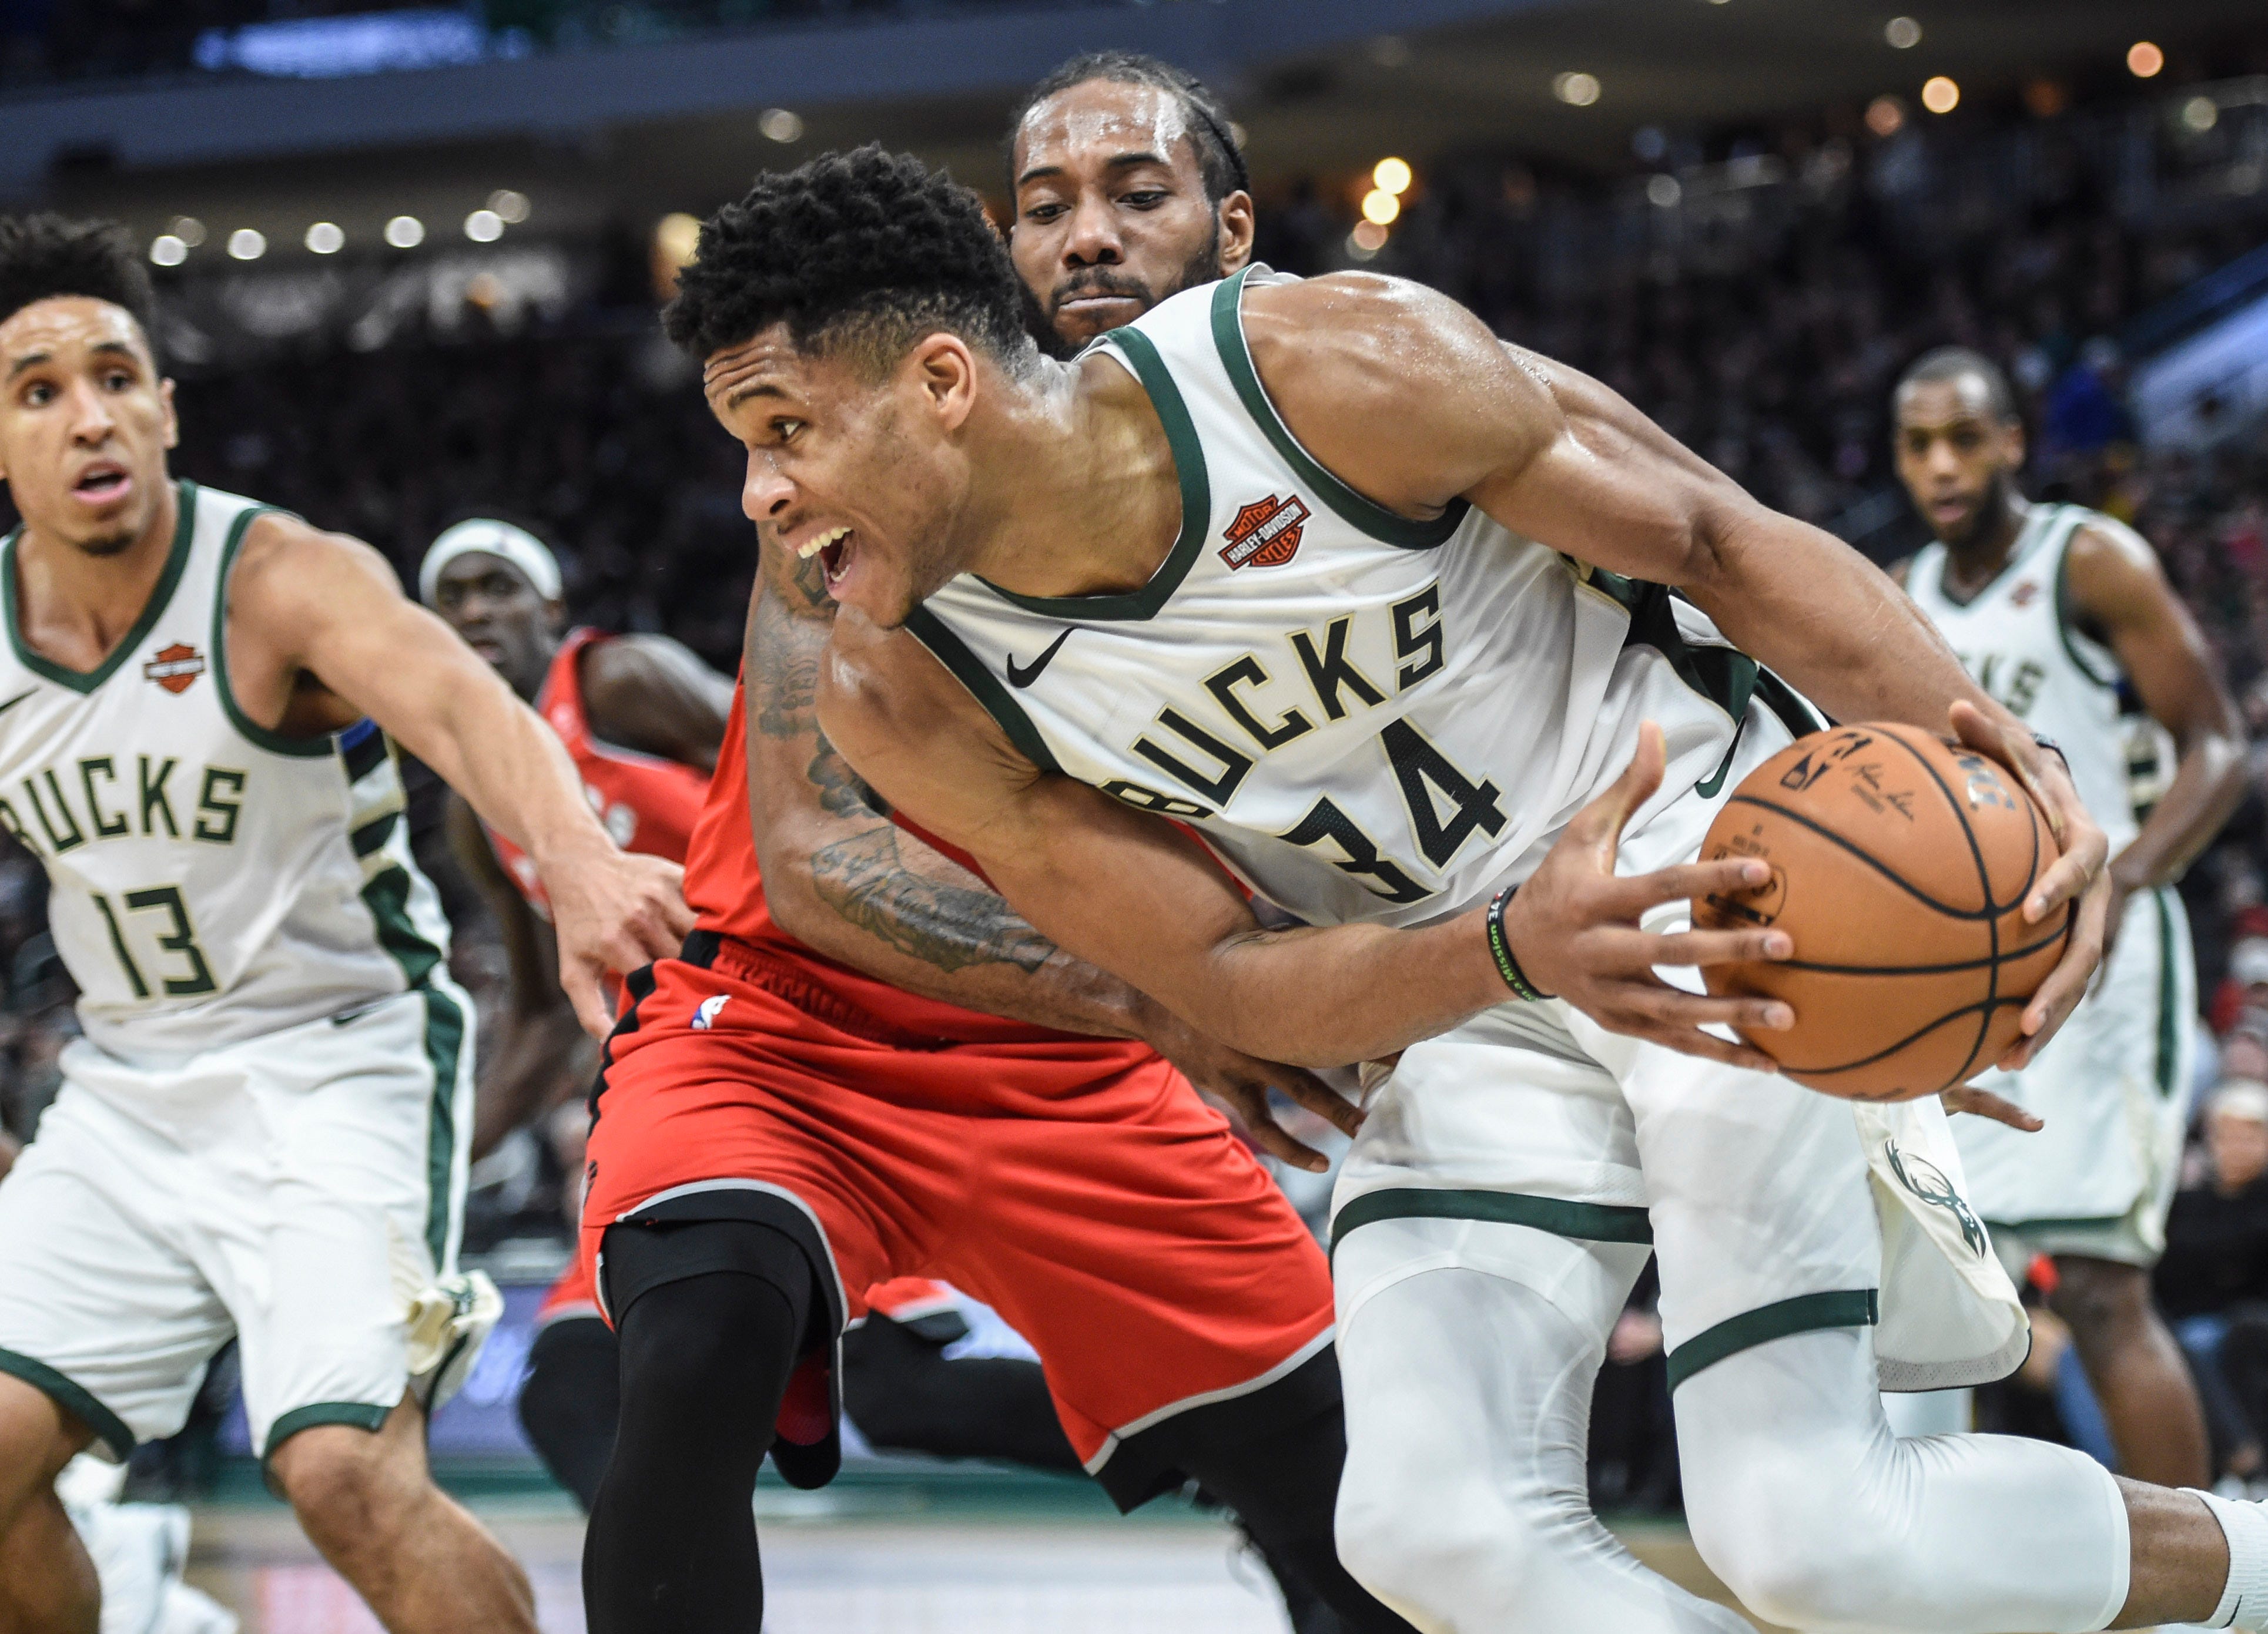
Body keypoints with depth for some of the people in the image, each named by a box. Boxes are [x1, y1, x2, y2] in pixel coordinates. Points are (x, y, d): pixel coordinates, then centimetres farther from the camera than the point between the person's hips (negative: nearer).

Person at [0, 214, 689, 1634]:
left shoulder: (286, 582, -19)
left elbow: (460, 705, -39)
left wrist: (577, 862, -60)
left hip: (337, 1064, -6)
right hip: (130, 1085, 6)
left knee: (348, 1474, -20)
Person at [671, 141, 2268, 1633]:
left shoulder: (1337, 364, -24)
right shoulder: (905, 697, -13)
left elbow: (1718, 539, -14)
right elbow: (1223, 982, -12)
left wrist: (1990, 748, -31)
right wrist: (1520, 949, -32)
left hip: (1724, 858, -4)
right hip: (1458, 989, 4)